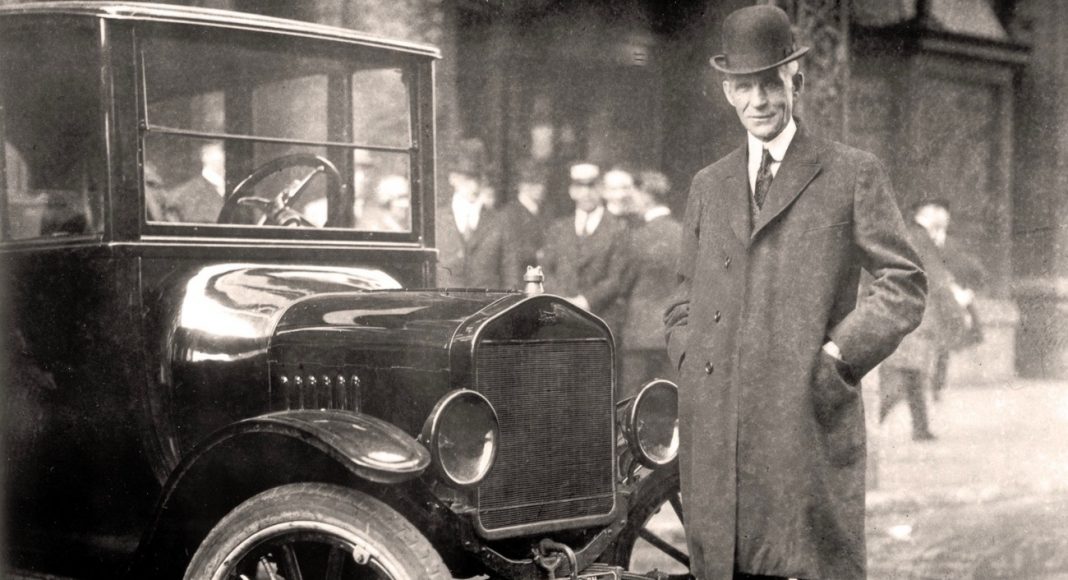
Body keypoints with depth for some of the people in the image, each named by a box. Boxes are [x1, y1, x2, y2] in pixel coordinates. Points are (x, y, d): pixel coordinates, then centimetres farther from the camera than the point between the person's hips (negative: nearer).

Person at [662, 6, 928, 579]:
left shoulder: (853, 174, 6)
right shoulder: (708, 186, 19)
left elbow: (904, 283, 2)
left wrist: (838, 355, -8)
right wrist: (691, 365, 6)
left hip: (809, 419, -4)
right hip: (715, 429, 4)